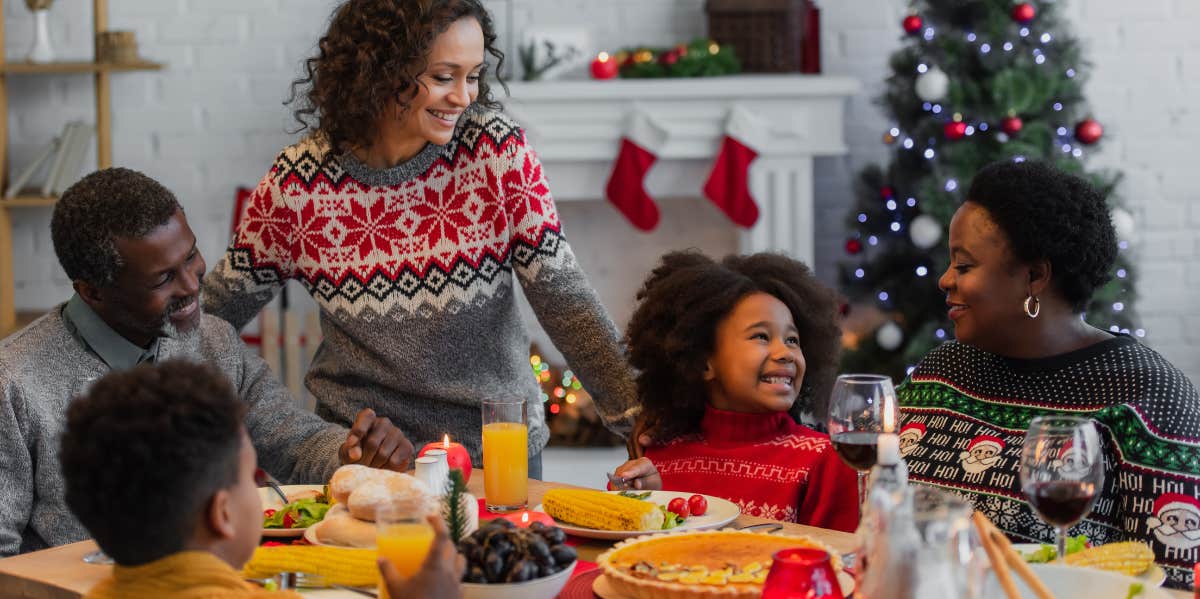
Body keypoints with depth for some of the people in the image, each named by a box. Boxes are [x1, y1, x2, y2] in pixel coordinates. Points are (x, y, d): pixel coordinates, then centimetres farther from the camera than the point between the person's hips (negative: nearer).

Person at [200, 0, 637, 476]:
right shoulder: (297, 183, -7)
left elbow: (564, 298, -10)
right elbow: (217, 310, 5)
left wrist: (636, 415, -19)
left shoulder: (496, 150, -7)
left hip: (497, 450, 1)